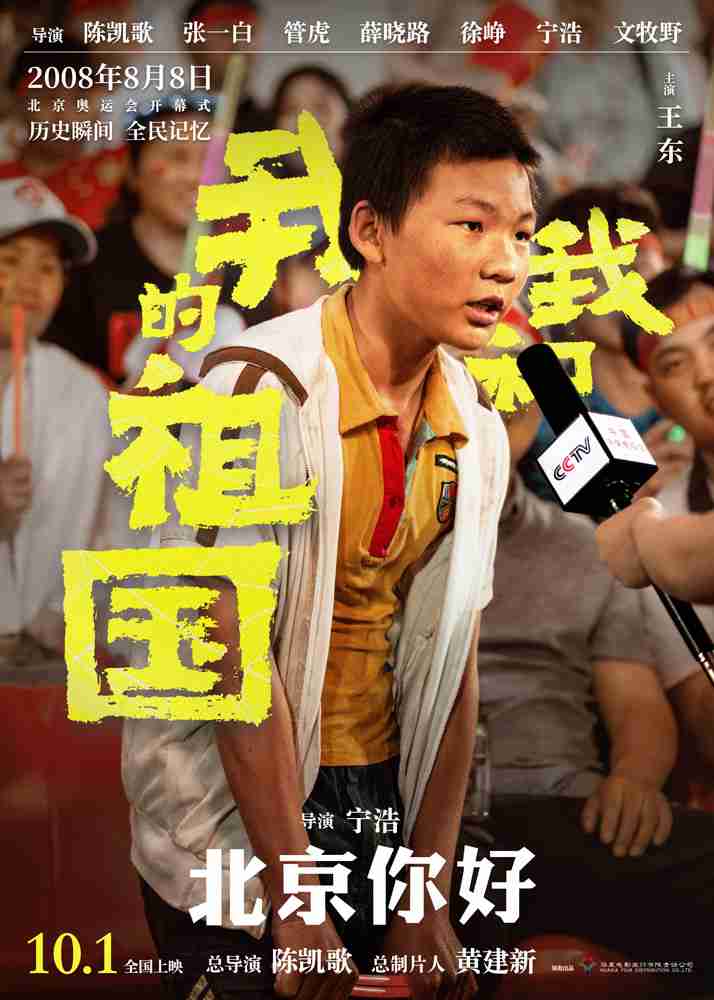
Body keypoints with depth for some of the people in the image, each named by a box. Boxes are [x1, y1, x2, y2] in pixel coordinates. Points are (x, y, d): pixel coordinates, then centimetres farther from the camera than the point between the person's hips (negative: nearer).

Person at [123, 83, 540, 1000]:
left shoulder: (477, 430, 0)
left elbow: (450, 665, 1)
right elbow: (241, 658, -21)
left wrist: (432, 901, -2)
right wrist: (297, 912, -20)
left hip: (383, 807, 6)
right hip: (233, 820, -6)